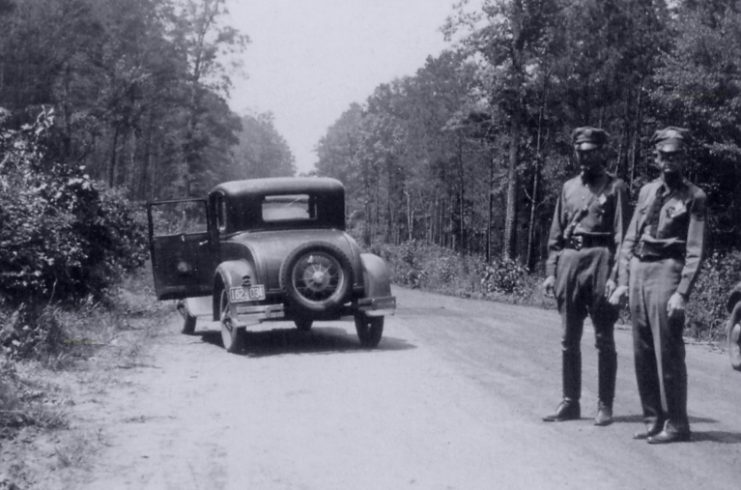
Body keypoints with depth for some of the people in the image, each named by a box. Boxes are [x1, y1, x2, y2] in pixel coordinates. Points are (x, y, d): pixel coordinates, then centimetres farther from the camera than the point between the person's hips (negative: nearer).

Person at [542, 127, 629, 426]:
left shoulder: (614, 187, 1)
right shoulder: (568, 188, 15)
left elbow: (621, 235, -6)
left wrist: (615, 275, -14)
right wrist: (551, 271, 7)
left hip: (600, 259, -5)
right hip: (569, 260, 5)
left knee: (604, 340, 1)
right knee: (568, 340, 7)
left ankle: (605, 406, 7)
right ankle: (570, 403, 15)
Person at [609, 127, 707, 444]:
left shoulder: (693, 197, -2)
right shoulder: (646, 191, 15)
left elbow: (695, 250, -8)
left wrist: (682, 292, -16)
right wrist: (623, 281, 9)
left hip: (667, 271, -6)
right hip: (638, 271, 6)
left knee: (668, 351, -5)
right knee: (642, 352, 9)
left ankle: (676, 424, 3)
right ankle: (653, 419, 18)